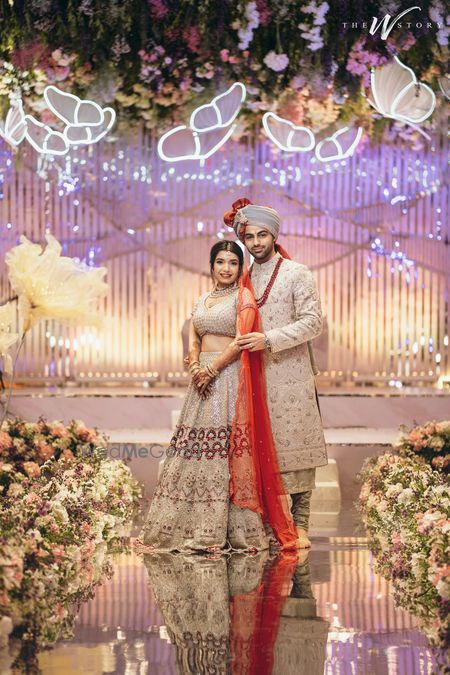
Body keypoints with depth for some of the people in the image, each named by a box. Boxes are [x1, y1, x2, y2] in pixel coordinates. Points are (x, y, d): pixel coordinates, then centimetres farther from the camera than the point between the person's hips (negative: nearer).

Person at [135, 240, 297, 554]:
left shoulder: (243, 296, 0)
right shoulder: (202, 300, 19)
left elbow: (240, 341, -10)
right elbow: (193, 342, 12)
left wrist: (211, 369, -13)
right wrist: (196, 368, -7)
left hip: (229, 378, -7)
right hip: (203, 379, 7)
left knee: (226, 451, -10)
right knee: (195, 450, 3)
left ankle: (230, 530, -9)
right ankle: (197, 527, 7)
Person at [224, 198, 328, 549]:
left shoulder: (297, 274, 0)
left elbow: (313, 322, -9)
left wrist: (269, 340, -17)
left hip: (290, 376, -4)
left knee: (295, 450, -3)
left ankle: (300, 525, 2)